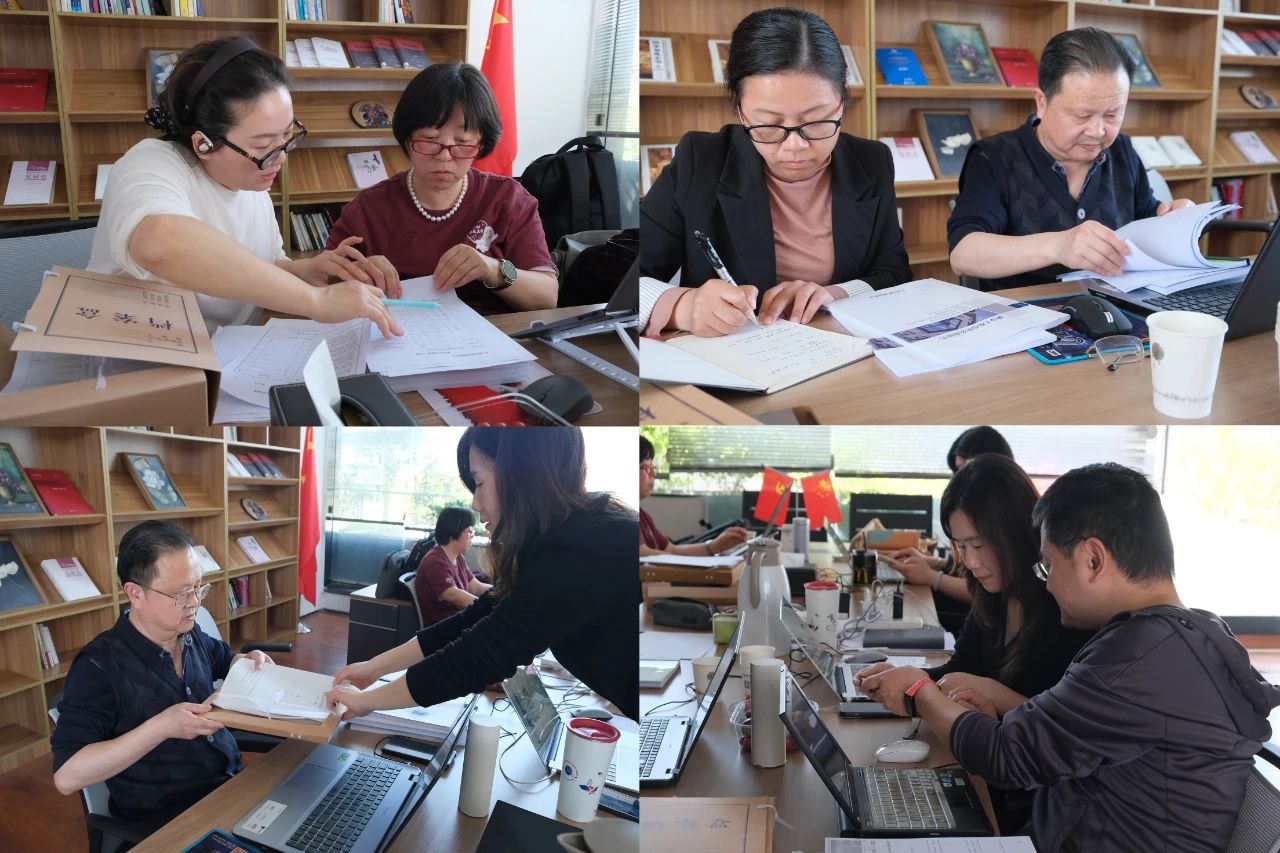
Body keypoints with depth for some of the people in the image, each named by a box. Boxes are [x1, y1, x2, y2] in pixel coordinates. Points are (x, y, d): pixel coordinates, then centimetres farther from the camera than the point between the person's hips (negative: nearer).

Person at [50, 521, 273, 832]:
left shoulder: (192, 636, 4)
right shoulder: (99, 666, -16)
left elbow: (225, 661, 28)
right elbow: (66, 776, -22)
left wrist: (248, 661, 4)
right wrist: (162, 727, -27)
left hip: (234, 781, 7)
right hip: (164, 820, -7)